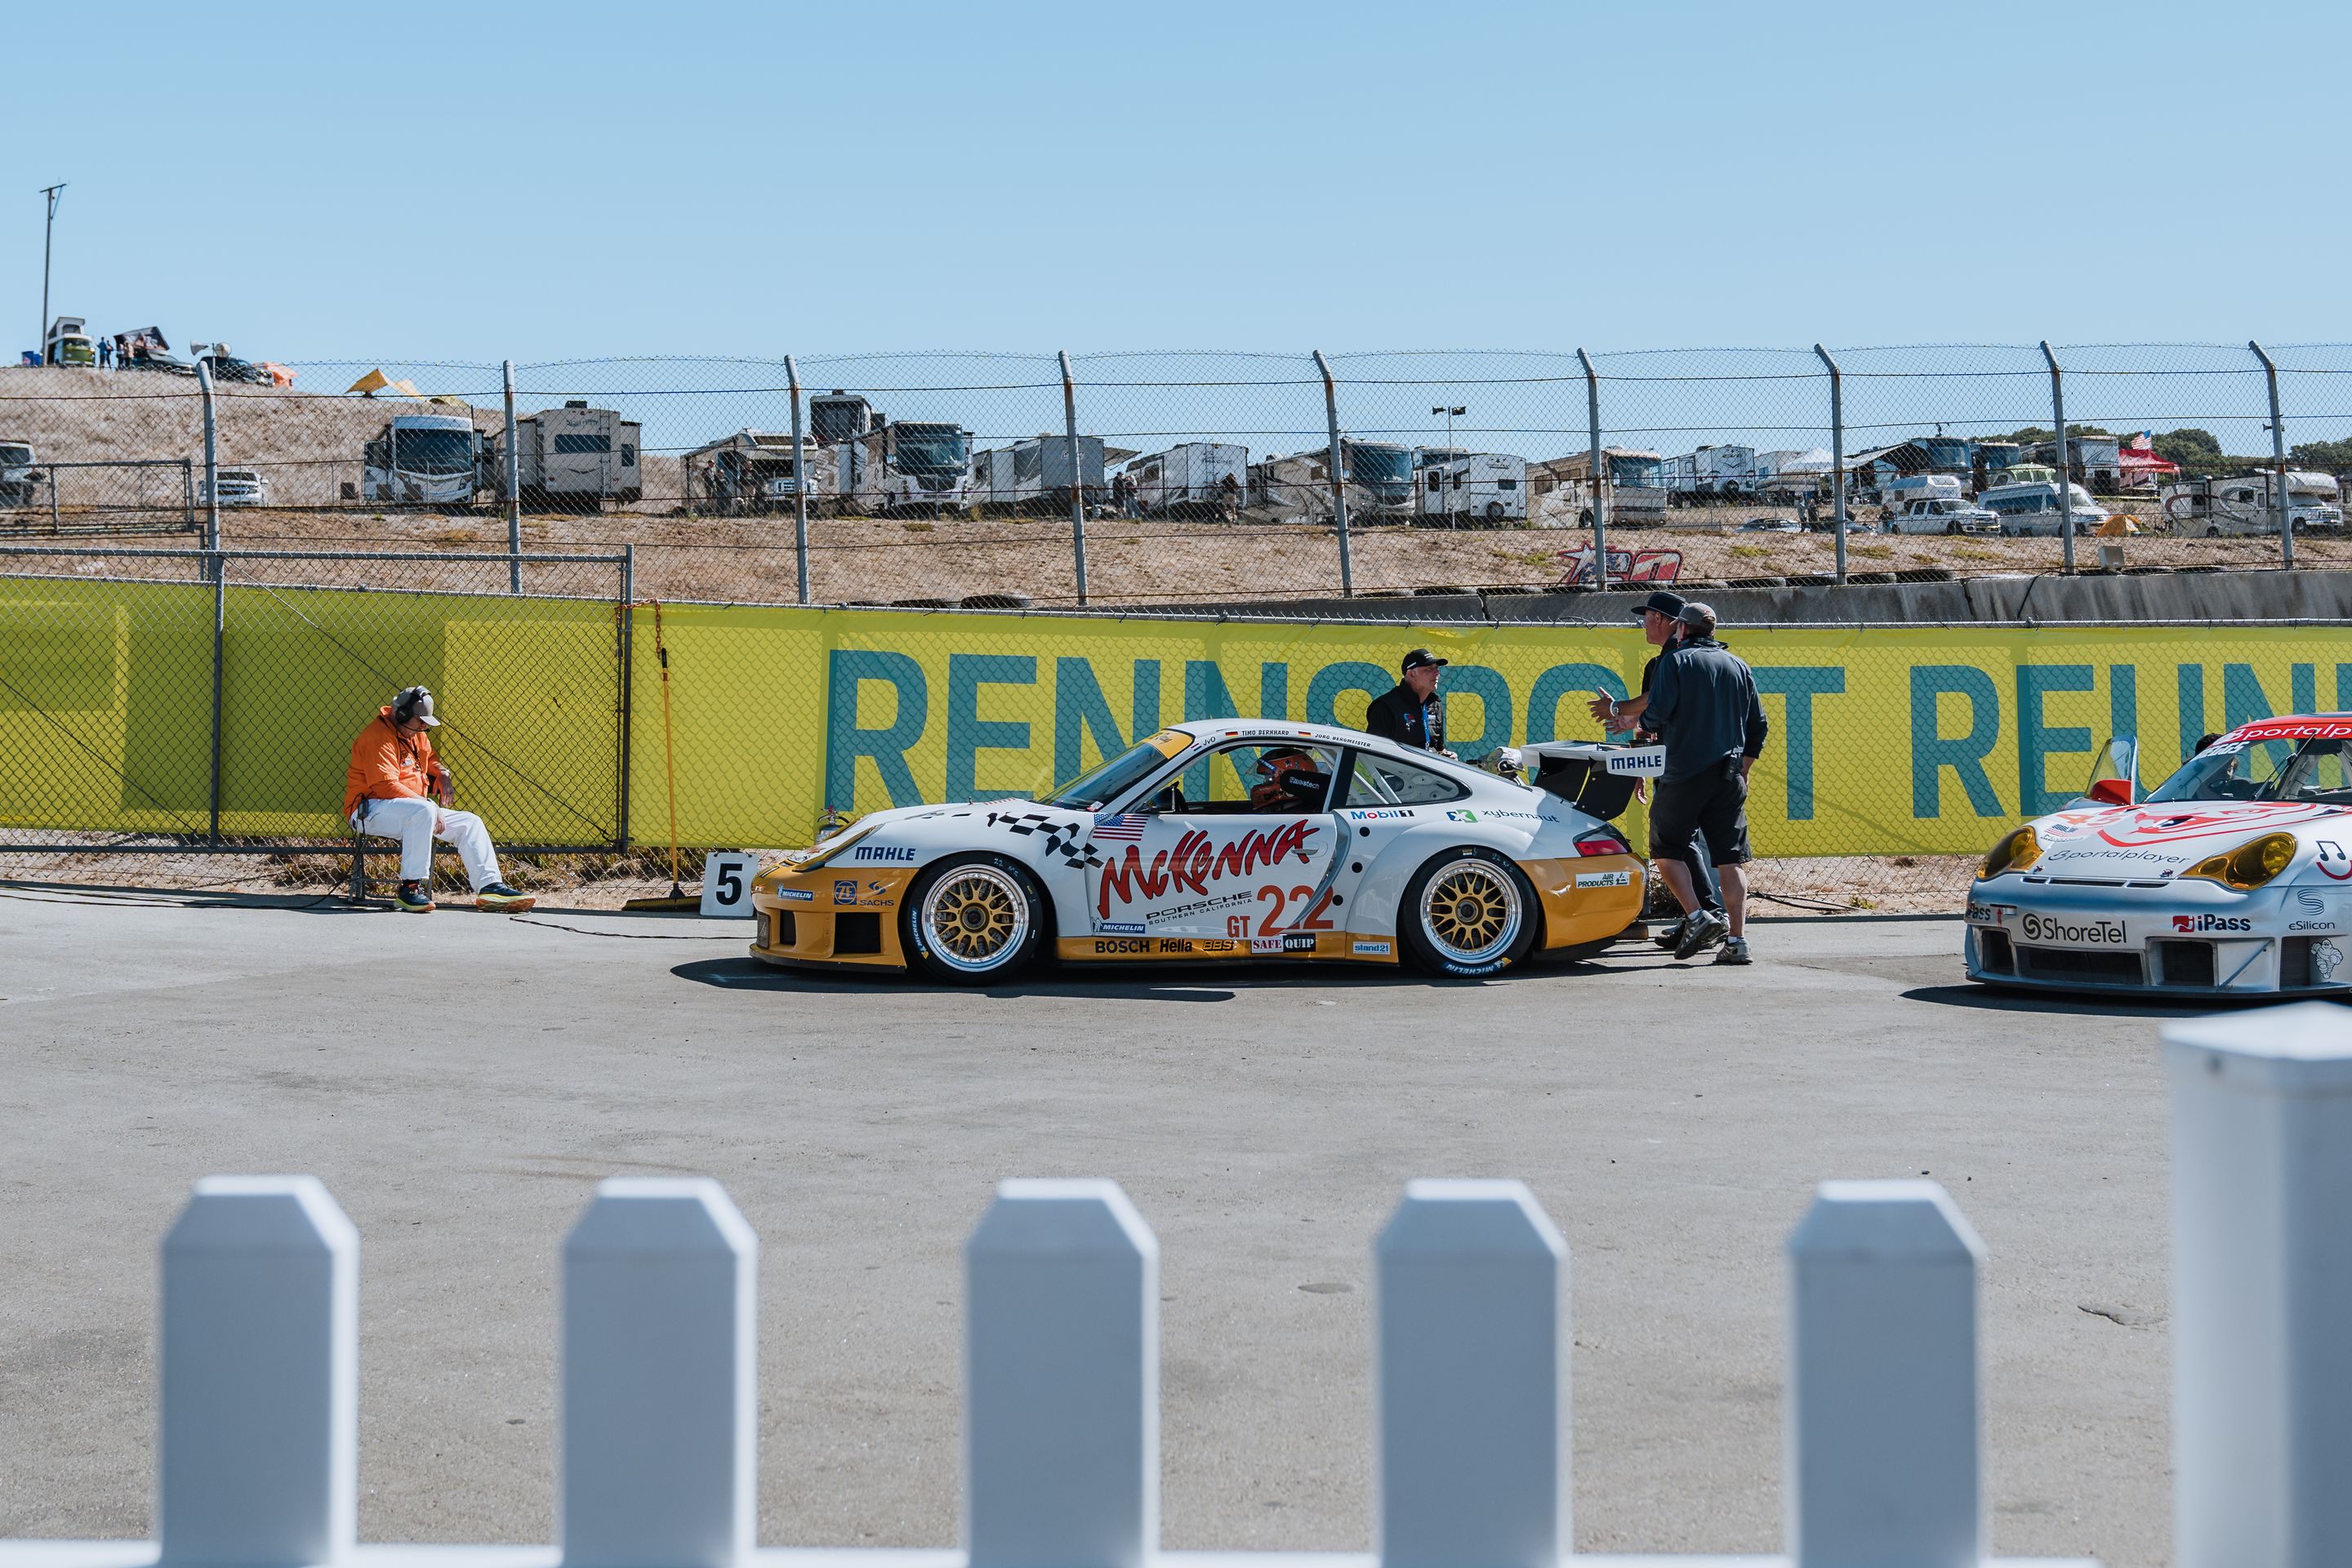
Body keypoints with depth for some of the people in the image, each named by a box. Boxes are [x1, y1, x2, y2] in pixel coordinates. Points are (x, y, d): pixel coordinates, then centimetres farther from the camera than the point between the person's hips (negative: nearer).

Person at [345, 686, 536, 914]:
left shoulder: (415, 735, 16)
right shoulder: (378, 737, -15)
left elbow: (429, 758, 34)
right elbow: (386, 786, -24)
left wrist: (442, 774, 9)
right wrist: (429, 806, -25)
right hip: (371, 810, -10)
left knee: (469, 822, 1)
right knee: (423, 810, -39)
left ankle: (489, 886, -9)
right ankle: (411, 886, -34)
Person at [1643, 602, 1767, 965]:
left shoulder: (1676, 661, -3)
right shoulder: (1739, 667, 13)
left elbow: (1655, 715, -13)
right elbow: (1758, 726, 16)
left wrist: (1645, 723, 10)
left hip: (1685, 774, -5)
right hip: (1729, 777, 5)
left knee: (1666, 848, 7)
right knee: (1731, 859, 5)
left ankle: (1697, 917, -9)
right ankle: (1737, 940, 0)